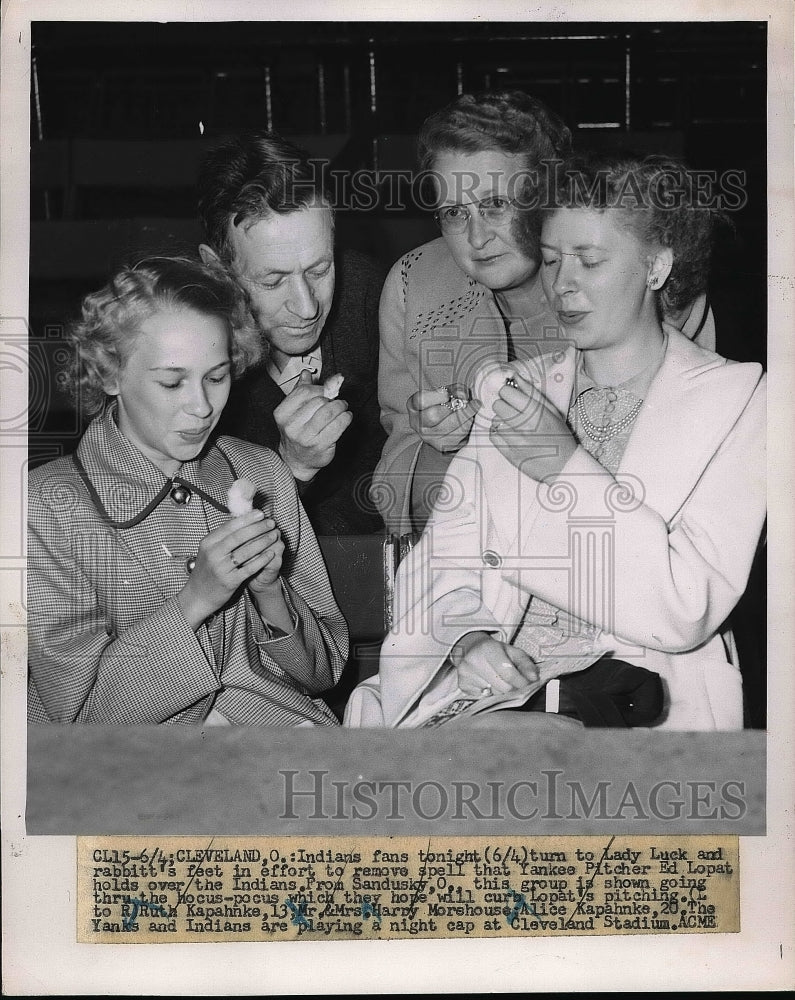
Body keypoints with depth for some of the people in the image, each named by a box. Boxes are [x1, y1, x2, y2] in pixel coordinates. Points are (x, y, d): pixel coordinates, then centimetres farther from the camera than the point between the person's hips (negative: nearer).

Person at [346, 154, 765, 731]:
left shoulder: (735, 400, 1)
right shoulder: (510, 390, 13)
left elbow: (690, 609, -10)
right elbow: (446, 557, 6)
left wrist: (568, 466, -15)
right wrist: (468, 640, -16)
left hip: (645, 706, -4)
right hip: (504, 681, 4)